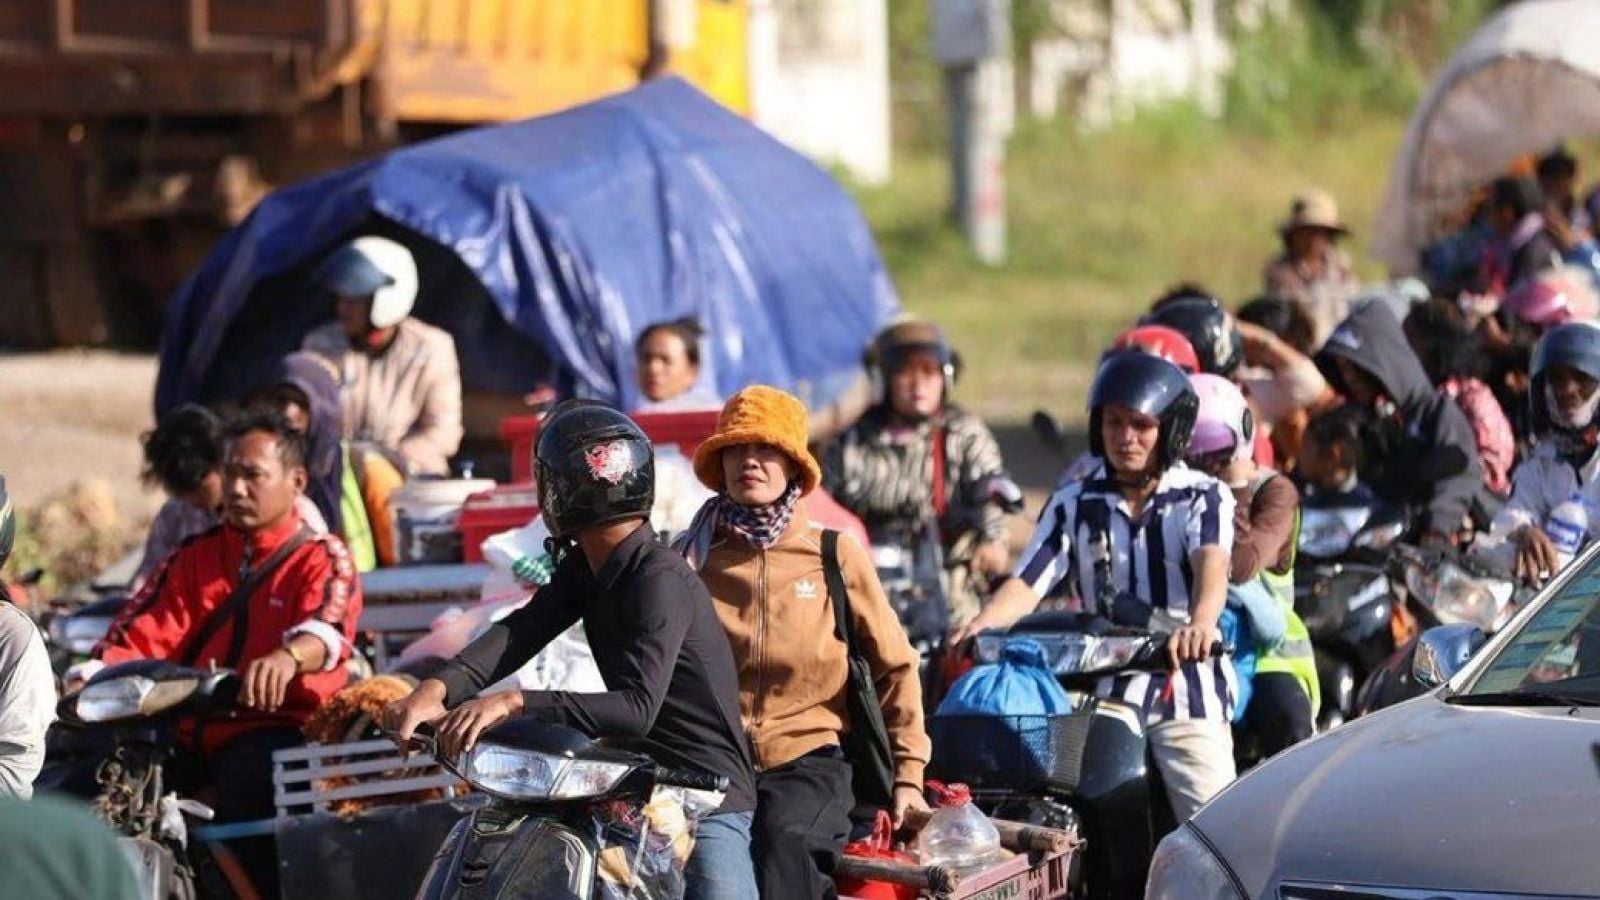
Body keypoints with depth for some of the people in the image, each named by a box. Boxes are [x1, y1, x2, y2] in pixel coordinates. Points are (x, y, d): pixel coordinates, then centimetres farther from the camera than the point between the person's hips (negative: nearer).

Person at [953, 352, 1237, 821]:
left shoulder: (1203, 496, 4)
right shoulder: (1074, 504, 13)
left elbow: (1212, 565, -15)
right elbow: (1028, 582, 4)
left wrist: (1201, 622, -38)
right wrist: (981, 623, -18)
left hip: (1188, 693, -3)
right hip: (1104, 691, 3)